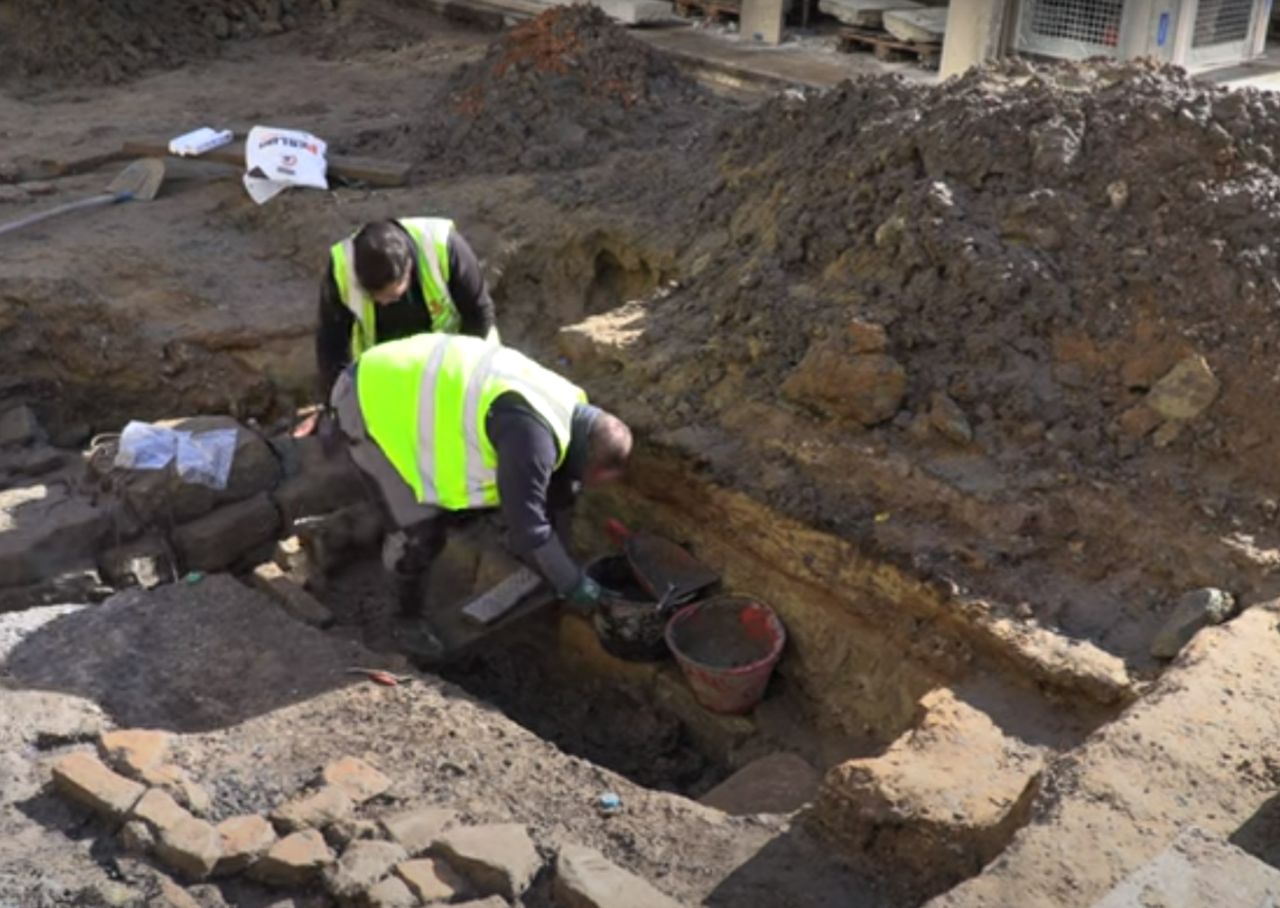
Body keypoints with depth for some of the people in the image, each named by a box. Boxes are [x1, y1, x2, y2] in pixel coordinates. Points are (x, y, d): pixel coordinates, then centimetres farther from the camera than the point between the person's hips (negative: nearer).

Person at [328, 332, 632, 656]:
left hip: (406, 386, 9)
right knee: (422, 526, -8)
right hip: (371, 399, -9)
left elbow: (556, 496, 14)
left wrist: (562, 567, 17)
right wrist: (573, 584, -17)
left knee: (455, 504, 16)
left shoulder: (567, 411, 1)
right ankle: (411, 614, 15)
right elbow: (527, 525, -29)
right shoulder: (532, 432, -31)